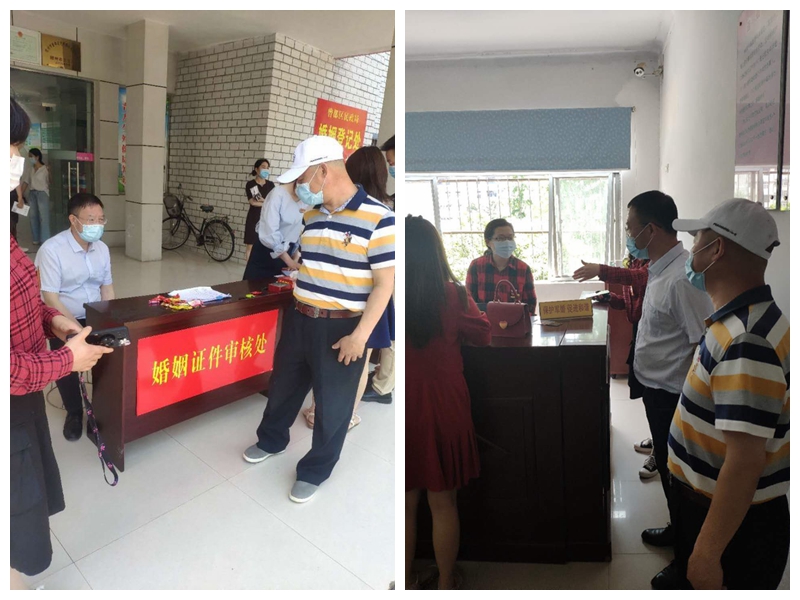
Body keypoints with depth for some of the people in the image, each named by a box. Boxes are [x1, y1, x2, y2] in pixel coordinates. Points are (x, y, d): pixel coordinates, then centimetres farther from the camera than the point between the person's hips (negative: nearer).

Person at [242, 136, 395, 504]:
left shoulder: (377, 218, -17)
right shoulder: (311, 216, 6)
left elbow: (384, 283, -17)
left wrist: (360, 335, -19)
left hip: (341, 329, -6)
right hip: (300, 319, 7)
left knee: (332, 405, 10)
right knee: (283, 387, 23)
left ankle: (315, 470, 31)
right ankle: (271, 440, 48)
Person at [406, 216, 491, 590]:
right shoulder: (453, 295, -12)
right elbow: (483, 336, 4)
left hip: (406, 412, 1)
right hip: (444, 409, 0)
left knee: (405, 505, 18)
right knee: (443, 505, 16)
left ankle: (407, 583, 34)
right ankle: (445, 585, 33)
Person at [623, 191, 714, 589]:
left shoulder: (683, 277, -27)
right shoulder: (660, 269, 4)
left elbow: (703, 346, -26)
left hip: (673, 395, -9)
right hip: (656, 388, 9)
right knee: (666, 466, 24)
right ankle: (678, 530, 45)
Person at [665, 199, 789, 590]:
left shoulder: (746, 342, -30)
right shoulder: (739, 321, 2)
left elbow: (745, 462, -31)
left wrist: (708, 553, -25)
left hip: (736, 525, -9)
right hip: (708, 503, 9)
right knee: (693, 583, 26)